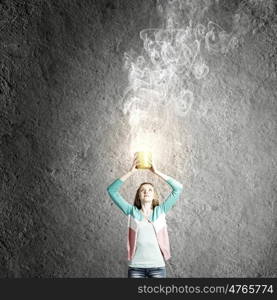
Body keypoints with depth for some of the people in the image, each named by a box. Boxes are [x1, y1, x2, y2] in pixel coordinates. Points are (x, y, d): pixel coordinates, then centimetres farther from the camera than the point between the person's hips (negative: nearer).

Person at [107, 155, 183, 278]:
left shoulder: (160, 211, 7)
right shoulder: (132, 212, 7)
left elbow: (178, 187, 0)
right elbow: (111, 190, 1)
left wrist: (156, 172, -1)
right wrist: (130, 172, -3)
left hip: (157, 266, 0)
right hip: (135, 266, 0)